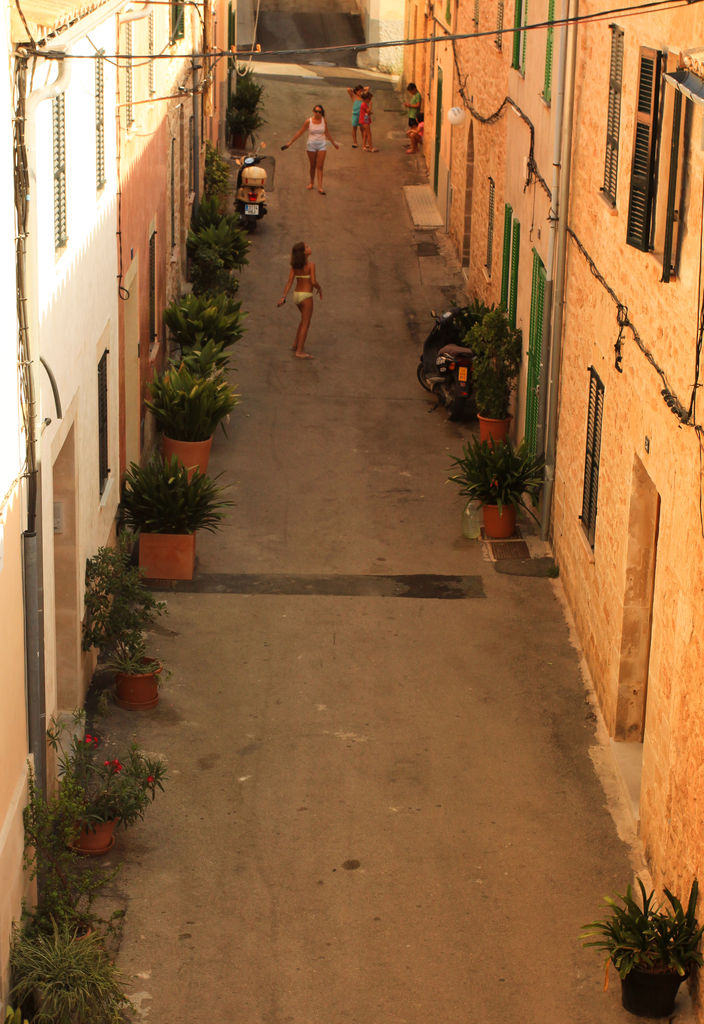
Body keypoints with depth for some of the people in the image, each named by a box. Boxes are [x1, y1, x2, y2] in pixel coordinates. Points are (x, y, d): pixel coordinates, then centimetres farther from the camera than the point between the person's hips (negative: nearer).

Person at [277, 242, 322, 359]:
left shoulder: (295, 265, 2)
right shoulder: (310, 265, -16)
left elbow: (290, 281, -3)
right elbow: (313, 282, -21)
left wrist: (283, 297, -6)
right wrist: (319, 289, 0)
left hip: (296, 295, 7)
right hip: (306, 296, -7)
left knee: (304, 319, 27)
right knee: (305, 324, 1)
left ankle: (296, 345, 30)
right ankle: (299, 351, 0)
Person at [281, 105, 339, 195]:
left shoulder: (324, 121, -1)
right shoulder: (308, 121, -7)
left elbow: (327, 133, 15)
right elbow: (300, 132, -1)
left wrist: (334, 143, 24)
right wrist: (290, 143, 0)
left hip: (322, 145, 1)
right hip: (311, 145, -1)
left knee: (320, 166, -5)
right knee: (312, 166, 10)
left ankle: (320, 186, -7)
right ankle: (311, 182, 31)